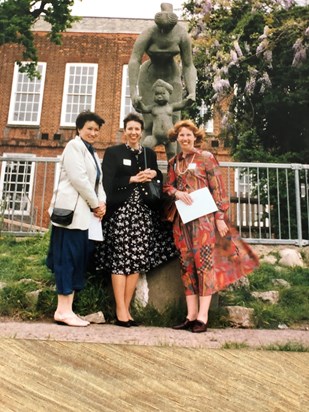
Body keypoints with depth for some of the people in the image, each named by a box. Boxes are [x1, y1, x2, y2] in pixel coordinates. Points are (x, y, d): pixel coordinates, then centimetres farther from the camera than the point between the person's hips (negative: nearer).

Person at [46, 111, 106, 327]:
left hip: (85, 213, 9)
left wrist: (102, 202, -1)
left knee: (78, 258, 6)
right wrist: (95, 204, -8)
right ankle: (63, 310, -4)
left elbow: (97, 181, 18)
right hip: (72, 210, -9)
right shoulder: (74, 146, -3)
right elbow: (78, 178, -15)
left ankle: (67, 309, 10)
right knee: (68, 257, -9)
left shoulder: (92, 153, 24)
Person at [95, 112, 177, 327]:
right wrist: (132, 179, -10)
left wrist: (154, 175, -1)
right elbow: (108, 182, -4)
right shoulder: (113, 152, 6)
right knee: (121, 259, -7)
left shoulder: (150, 154, 18)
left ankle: (126, 308, 10)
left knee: (138, 260, 1)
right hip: (121, 211, -4)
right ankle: (120, 311, -1)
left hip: (143, 213, 4)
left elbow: (159, 178, 21)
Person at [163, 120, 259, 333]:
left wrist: (220, 217, -10)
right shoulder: (174, 162, 14)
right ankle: (191, 315, 12)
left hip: (204, 217, -5)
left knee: (204, 262, -6)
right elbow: (168, 186, 15)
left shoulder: (206, 157, 0)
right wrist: (177, 193, -8)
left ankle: (203, 317, 0)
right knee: (187, 264, 5)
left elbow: (218, 189, -4)